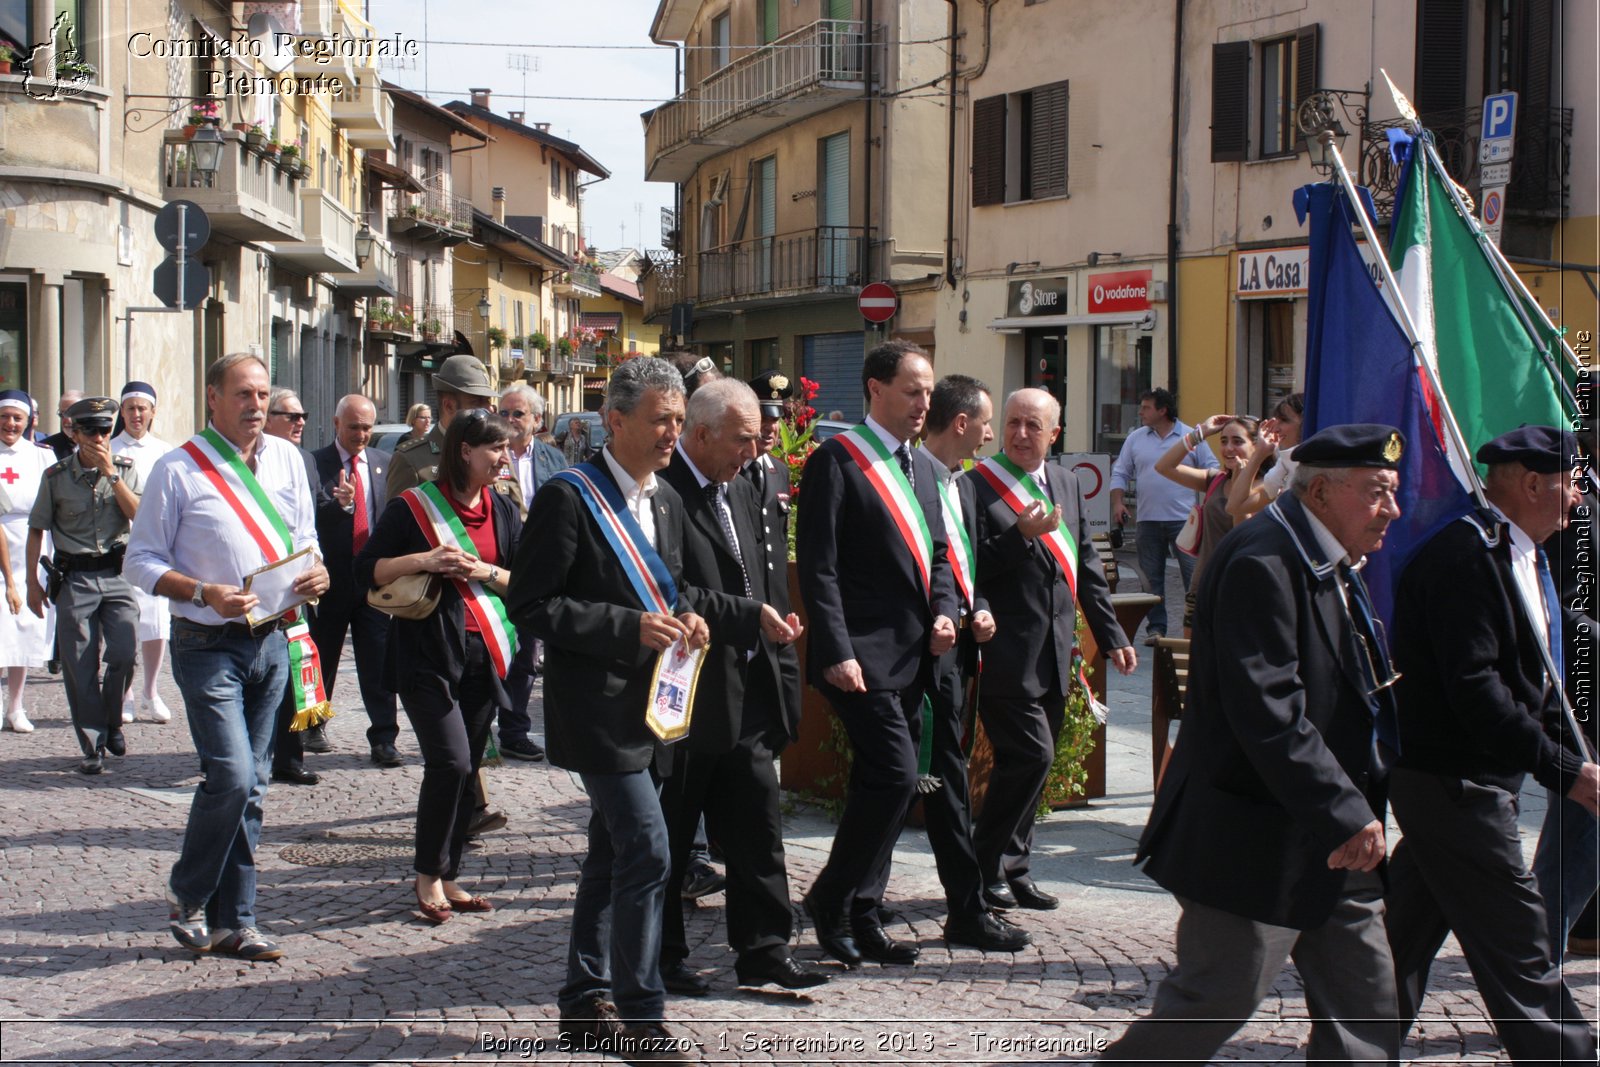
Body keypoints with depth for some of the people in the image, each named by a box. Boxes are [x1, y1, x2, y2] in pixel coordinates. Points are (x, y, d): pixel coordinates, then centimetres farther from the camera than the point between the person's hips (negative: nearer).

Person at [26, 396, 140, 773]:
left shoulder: (125, 469, 4)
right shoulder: (56, 476, 1)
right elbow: (36, 529, 6)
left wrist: (111, 473, -13)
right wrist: (32, 582, 3)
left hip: (116, 575, 0)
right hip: (73, 578, 0)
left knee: (123, 654, -10)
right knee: (79, 667, -1)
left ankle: (112, 722, 16)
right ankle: (93, 745, 9)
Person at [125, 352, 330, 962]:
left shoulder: (285, 460, 9)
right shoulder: (179, 470, -7)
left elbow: (303, 538, 18)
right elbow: (141, 561, -6)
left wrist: (315, 571, -5)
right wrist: (204, 593, -20)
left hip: (271, 641, 5)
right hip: (208, 645, -5)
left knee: (250, 788, 8)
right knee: (231, 776, -15)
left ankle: (233, 922, 16)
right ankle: (187, 898, 8)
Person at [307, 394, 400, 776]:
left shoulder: (383, 463, 10)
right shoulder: (315, 462, -2)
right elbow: (308, 513, -16)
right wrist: (339, 503, -35)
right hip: (331, 579, -3)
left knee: (378, 664, 4)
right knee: (319, 662, 6)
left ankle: (383, 739, 9)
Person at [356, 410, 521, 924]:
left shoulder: (503, 510, 11)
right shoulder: (412, 506, -3)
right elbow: (365, 572, -4)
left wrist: (484, 572, -8)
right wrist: (423, 561, -17)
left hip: (483, 653, 5)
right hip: (427, 652, -5)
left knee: (467, 769, 6)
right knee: (450, 761, -14)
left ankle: (448, 877, 17)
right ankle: (428, 875, 2)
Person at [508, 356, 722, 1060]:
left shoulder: (665, 500, 11)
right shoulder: (569, 498, -14)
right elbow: (530, 604, -16)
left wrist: (684, 613, 1)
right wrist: (630, 627, -21)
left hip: (645, 703, 9)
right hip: (597, 704, -8)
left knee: (611, 853, 15)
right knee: (646, 852, -11)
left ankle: (586, 1005, 25)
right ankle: (641, 1015, -2)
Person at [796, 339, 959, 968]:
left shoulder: (922, 466, 16)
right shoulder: (837, 461, -9)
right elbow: (818, 567, -13)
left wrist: (944, 612, 2)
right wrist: (836, 653, -19)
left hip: (913, 657, 8)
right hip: (864, 656, -8)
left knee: (881, 786, 11)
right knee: (895, 776, -14)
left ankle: (861, 916, 18)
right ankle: (830, 899, 2)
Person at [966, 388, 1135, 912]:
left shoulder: (1066, 483, 14)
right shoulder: (977, 486, -9)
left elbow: (1086, 565, 18)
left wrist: (1112, 635, 16)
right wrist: (1020, 536, -23)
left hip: (1055, 655, 7)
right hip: (1008, 655, -7)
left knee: (1032, 763, 12)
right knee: (1030, 756, -12)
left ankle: (1013, 869, 22)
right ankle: (987, 865, 3)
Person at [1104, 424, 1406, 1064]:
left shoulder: (1333, 565, 13)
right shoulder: (1263, 563, -20)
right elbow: (1267, 711, -26)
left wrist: (1359, 809, 11)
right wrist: (1346, 813, -26)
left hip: (1334, 843, 10)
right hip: (1257, 840, -10)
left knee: (1364, 1007, 10)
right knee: (1218, 999, -1)